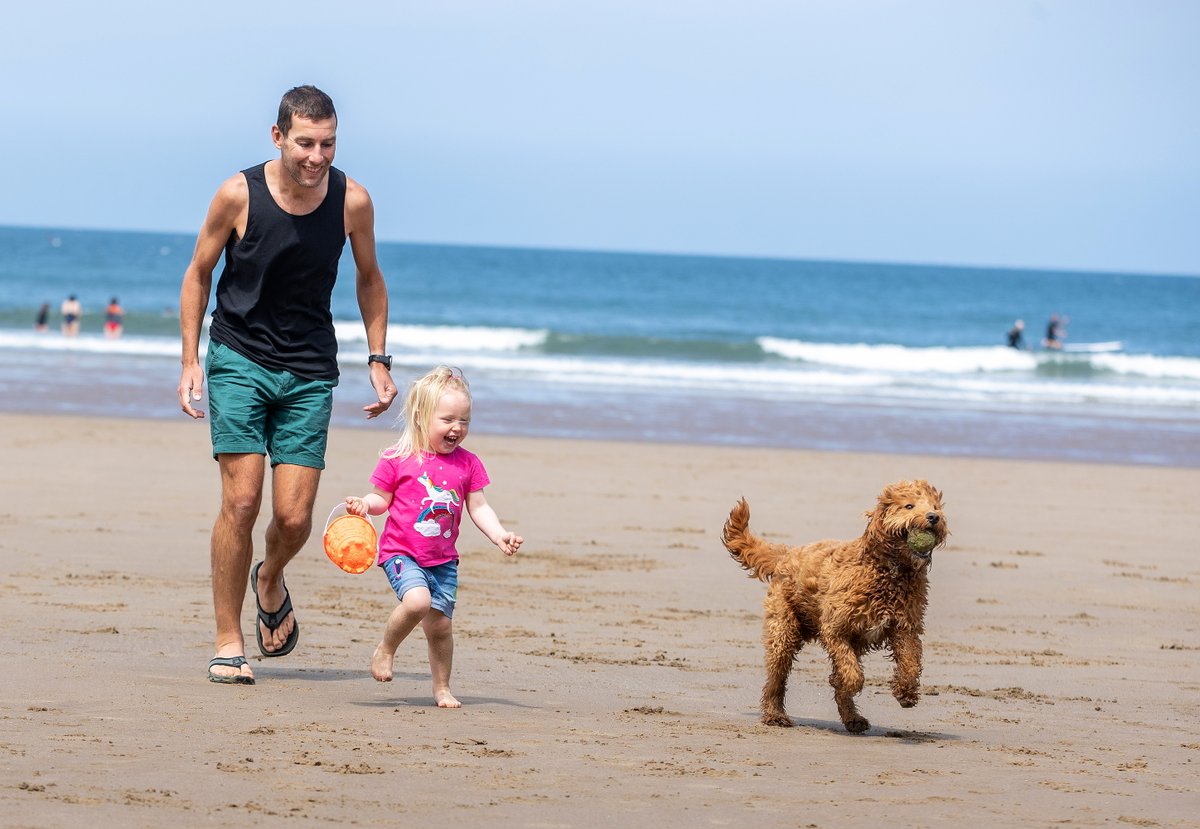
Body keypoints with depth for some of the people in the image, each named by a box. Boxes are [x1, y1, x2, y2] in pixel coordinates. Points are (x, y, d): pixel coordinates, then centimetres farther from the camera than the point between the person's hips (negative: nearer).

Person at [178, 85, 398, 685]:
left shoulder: (352, 201, -7)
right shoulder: (239, 195, -12)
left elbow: (368, 278, 12)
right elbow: (198, 275, 3)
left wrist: (378, 359, 9)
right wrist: (190, 361, -2)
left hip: (309, 373, 2)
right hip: (239, 360, -2)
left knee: (294, 518, -5)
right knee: (241, 501, -12)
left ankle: (270, 581, 31)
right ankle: (228, 643, 0)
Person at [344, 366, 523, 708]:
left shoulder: (467, 464, 4)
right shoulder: (397, 459, -6)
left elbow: (478, 508, 8)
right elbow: (382, 500, 3)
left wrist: (499, 535, -6)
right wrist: (364, 504, -18)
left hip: (444, 560, 4)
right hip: (401, 552, -4)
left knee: (441, 625, 3)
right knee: (417, 600, -29)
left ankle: (441, 687, 23)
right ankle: (384, 650, -3)